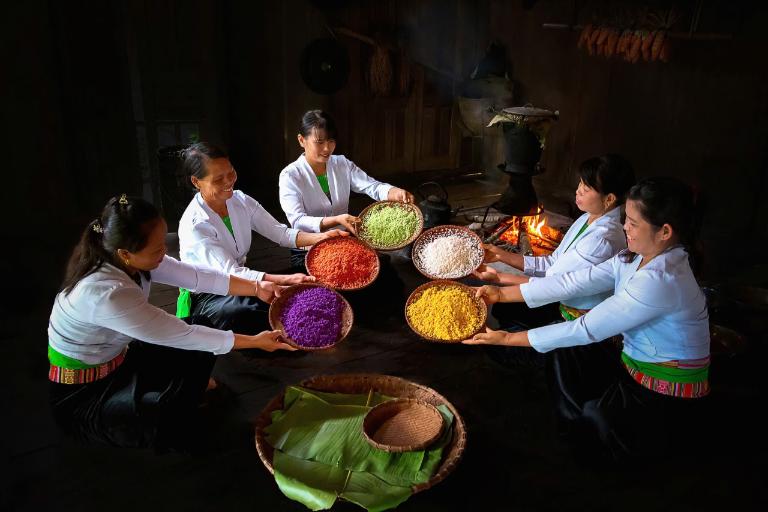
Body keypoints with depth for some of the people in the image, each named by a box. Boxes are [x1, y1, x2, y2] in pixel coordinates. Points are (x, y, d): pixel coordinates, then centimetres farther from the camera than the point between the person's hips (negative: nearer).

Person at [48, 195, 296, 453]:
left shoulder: (132, 259, -15)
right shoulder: (106, 293, -36)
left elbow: (196, 276, -6)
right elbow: (180, 335, -30)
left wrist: (256, 288, -6)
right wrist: (255, 341, -22)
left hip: (115, 358, 8)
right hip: (78, 393, -8)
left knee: (200, 335, 0)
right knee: (168, 416, -30)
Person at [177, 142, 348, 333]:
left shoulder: (241, 201, -5)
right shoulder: (194, 224, -24)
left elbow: (280, 232, -8)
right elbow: (230, 273, -30)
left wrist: (319, 238, -27)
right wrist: (287, 280, -41)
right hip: (204, 298, -6)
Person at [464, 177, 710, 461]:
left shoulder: (659, 280, -31)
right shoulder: (636, 258, -4)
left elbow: (586, 330, -28)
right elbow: (573, 282, -6)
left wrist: (507, 339, -23)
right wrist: (501, 293, -10)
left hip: (670, 400, -8)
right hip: (637, 372, 8)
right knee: (568, 352, -2)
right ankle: (576, 431, 12)